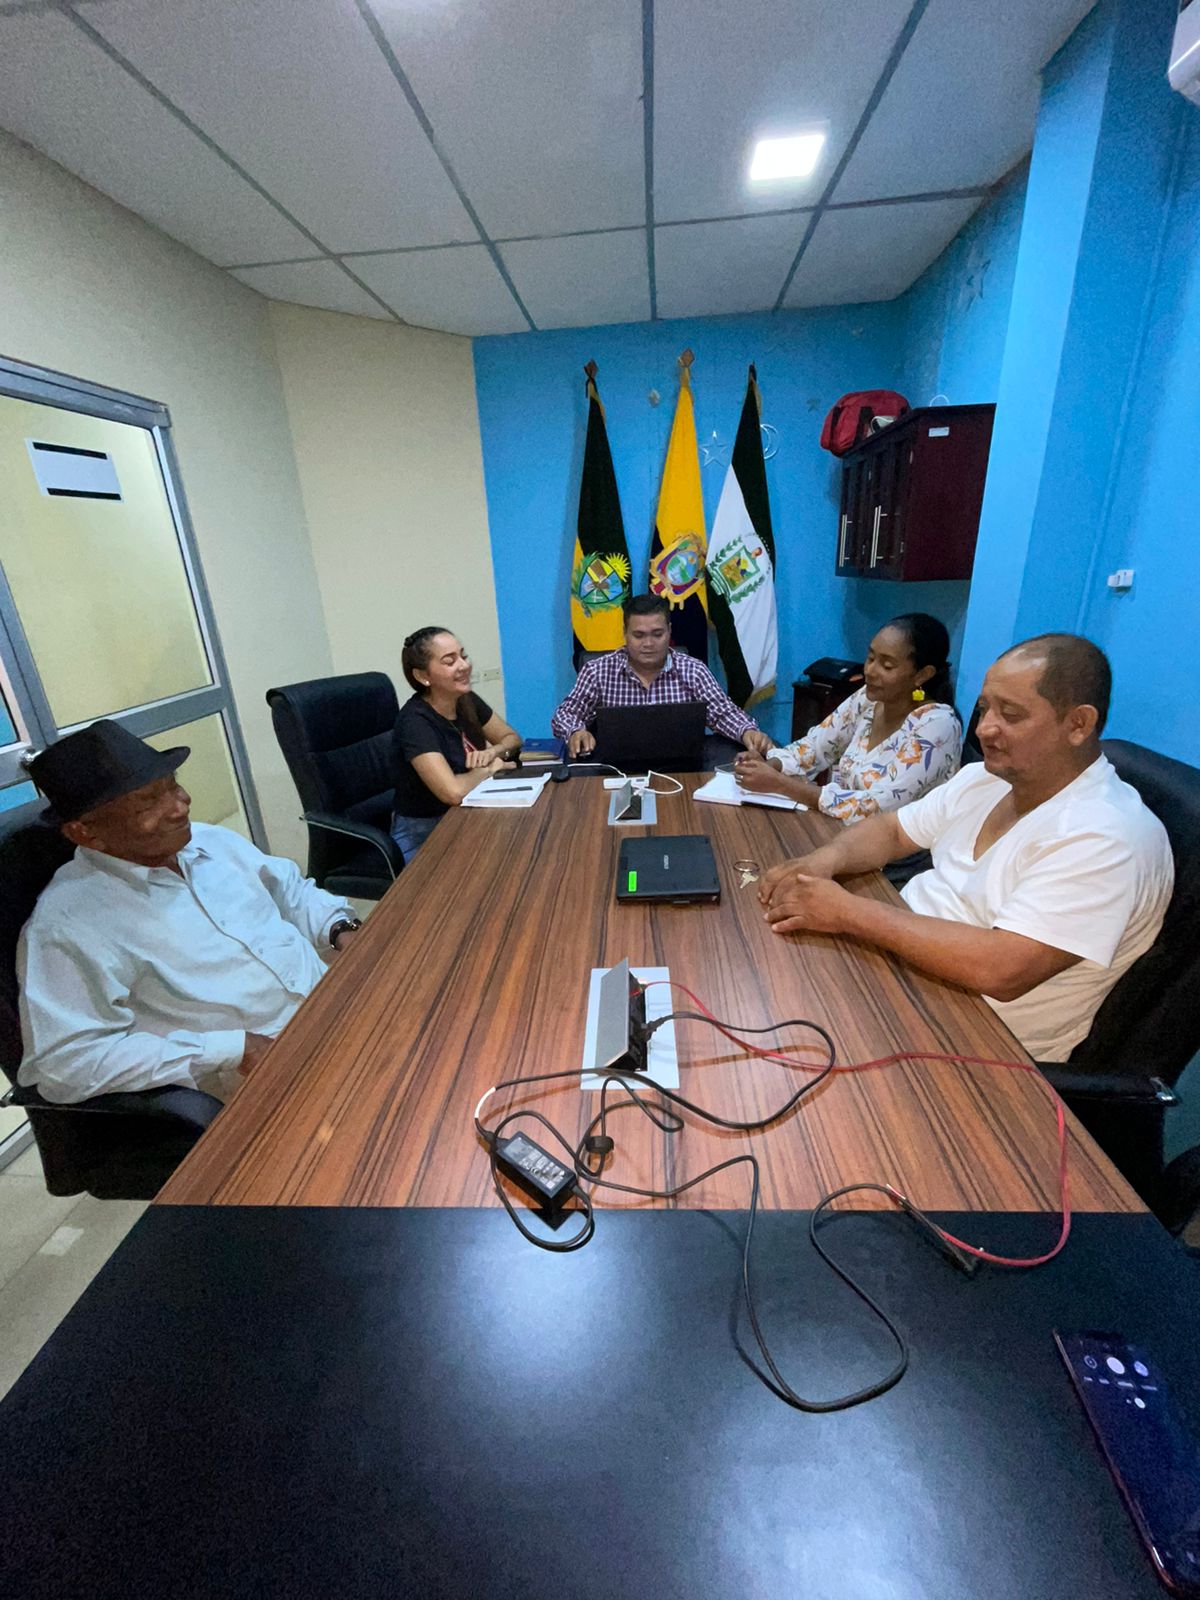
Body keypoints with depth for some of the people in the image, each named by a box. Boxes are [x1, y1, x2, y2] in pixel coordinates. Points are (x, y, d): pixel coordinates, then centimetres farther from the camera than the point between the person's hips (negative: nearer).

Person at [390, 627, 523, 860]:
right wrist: (489, 768, -16)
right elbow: (453, 792, -34)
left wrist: (493, 752, -12)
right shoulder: (415, 721, -23)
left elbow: (512, 737, 9)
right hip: (423, 835, -6)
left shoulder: (466, 700, -2)